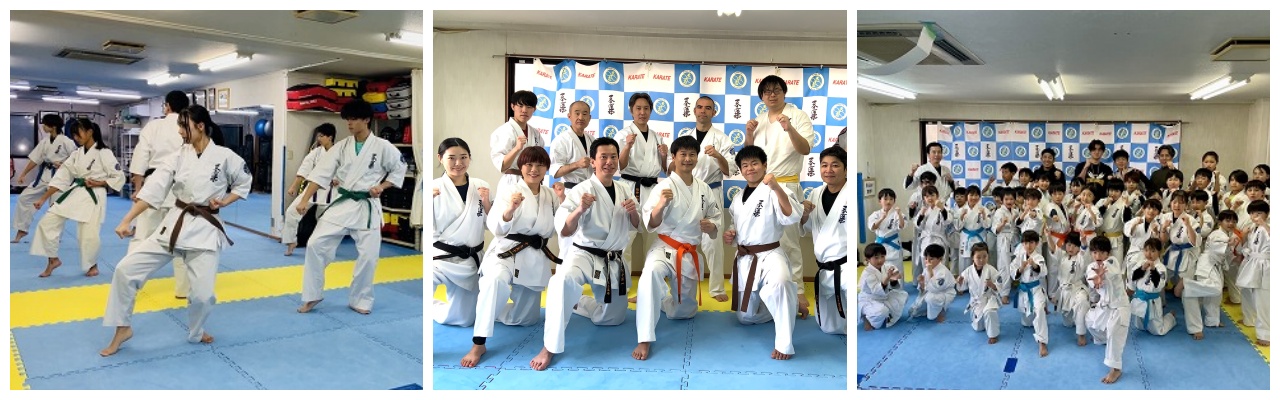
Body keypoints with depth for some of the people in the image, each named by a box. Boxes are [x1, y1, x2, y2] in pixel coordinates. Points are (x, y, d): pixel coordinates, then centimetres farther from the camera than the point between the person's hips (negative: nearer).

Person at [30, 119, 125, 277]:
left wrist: (99, 183, -18)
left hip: (94, 197, -6)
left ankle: (92, 265, 21)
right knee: (47, 223, 1)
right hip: (73, 193, 6)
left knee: (89, 235, -7)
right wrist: (43, 198, 4)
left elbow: (119, 178, -7)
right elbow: (62, 176, 8)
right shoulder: (77, 154, 9)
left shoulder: (104, 153, -9)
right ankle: (53, 260, 19)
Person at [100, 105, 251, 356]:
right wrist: (127, 220, -12)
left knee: (203, 294, -4)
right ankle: (123, 328, 14)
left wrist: (224, 201, -7)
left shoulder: (224, 156, -7)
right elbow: (153, 189, -5)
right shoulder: (178, 157, 0)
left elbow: (244, 183, 8)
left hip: (206, 229, -3)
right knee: (126, 269, -5)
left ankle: (195, 333, 28)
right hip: (174, 224, 3)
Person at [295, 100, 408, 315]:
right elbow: (321, 173, -4)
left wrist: (382, 186, -9)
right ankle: (312, 296, 10)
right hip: (341, 203, 3)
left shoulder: (382, 146, -7)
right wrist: (305, 200, -12)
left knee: (367, 256, 1)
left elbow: (399, 168, 5)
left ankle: (359, 300, 21)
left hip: (367, 207, -2)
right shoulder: (341, 146, 1)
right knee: (316, 245, -6)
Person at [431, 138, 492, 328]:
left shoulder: (481, 186, 1)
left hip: (470, 260, 4)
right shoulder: (434, 188, -8)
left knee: (463, 319, 14)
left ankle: (434, 306, 43)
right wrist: (428, 199, -24)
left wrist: (487, 203, -11)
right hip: (440, 257, -4)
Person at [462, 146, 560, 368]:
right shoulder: (508, 190, -5)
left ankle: (487, 309, 40)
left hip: (536, 259, 5)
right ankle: (478, 343, -29)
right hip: (507, 251, -5)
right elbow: (495, 227, -15)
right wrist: (509, 211, -35)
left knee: (527, 318, 12)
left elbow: (556, 229, 15)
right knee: (496, 280, -41)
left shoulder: (551, 195, 8)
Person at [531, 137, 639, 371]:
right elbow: (564, 231, -19)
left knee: (613, 318, 15)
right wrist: (579, 210, -37)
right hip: (584, 254, -5)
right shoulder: (581, 191, -13)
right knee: (564, 281, -40)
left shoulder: (625, 190, 3)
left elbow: (635, 227, 9)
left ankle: (575, 303, 43)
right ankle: (550, 347, -28)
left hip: (614, 262, 6)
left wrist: (633, 212, -13)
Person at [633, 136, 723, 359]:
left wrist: (712, 227, -10)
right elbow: (651, 224, -18)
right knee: (652, 272, -42)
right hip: (665, 248, -5)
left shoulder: (704, 190, 4)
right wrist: (661, 204, -37)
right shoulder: (664, 187, -10)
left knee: (684, 312, 16)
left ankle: (660, 300, 52)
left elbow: (716, 220, 14)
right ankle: (645, 339, -37)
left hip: (691, 254, 5)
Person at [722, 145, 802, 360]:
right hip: (744, 260, 7)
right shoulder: (737, 199, 11)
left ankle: (784, 344, -30)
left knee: (779, 284, -43)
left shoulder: (774, 191, -10)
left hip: (770, 256, -7)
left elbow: (792, 217, -26)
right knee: (746, 317, 16)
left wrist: (777, 188, -35)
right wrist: (729, 236, 1)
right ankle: (789, 304, 42)